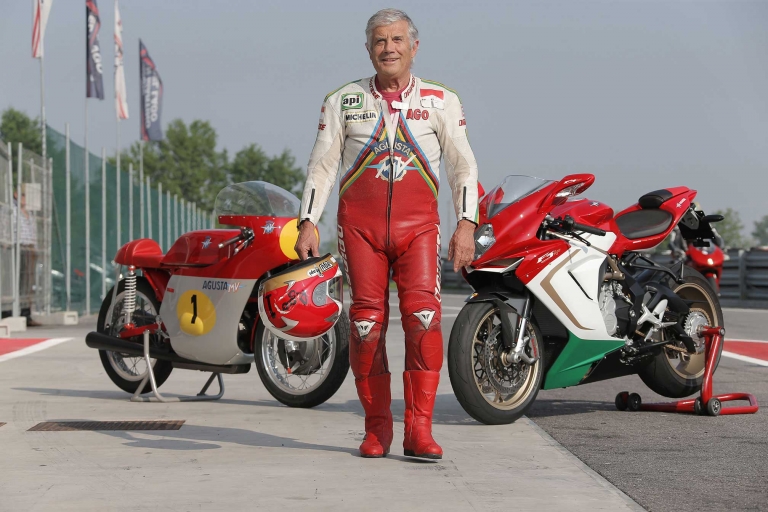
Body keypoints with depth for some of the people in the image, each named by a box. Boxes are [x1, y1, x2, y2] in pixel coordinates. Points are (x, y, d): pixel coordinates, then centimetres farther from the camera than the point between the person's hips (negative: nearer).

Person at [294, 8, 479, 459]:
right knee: (367, 322, -4)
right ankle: (377, 427, 7)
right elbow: (322, 166, 11)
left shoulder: (441, 101, 9)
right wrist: (308, 223, 1)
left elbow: (463, 166, 8)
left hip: (419, 224, -1)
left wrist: (467, 224, -3)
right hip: (360, 224, 1)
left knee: (423, 314, -16)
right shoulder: (343, 101, 10)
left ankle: (419, 430, -15)